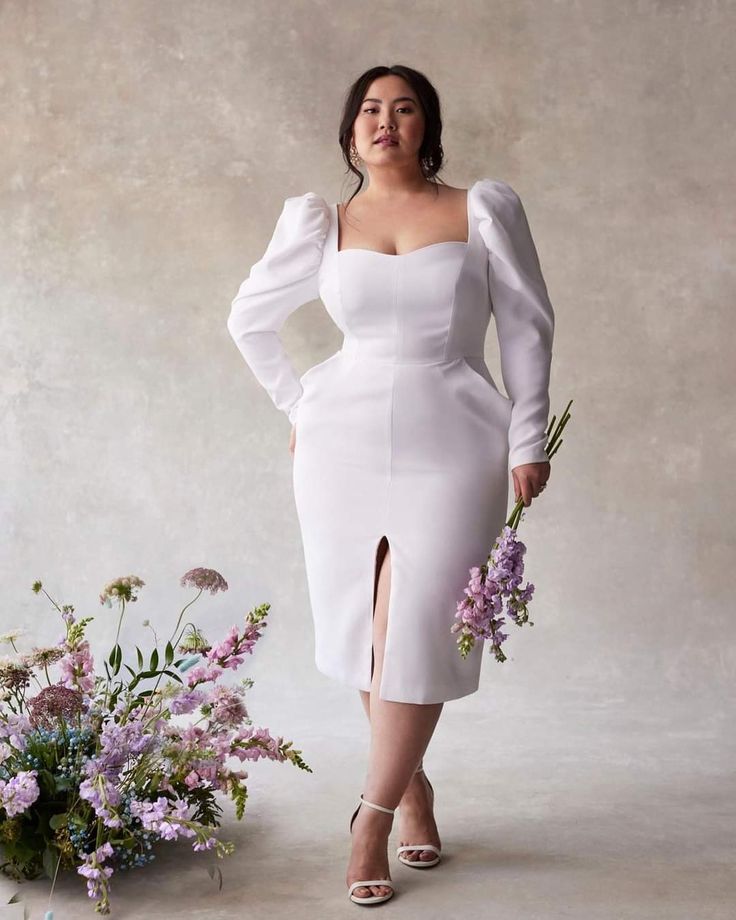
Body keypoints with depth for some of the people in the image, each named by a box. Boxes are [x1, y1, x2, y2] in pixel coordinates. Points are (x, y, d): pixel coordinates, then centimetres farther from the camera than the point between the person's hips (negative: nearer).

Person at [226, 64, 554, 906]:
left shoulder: (484, 211, 4)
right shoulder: (320, 225, 8)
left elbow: (527, 329, 4)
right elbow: (250, 319, 19)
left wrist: (528, 443, -1)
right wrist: (298, 405, 13)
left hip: (451, 448, -2)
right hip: (345, 443, 2)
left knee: (417, 636, -6)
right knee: (365, 629, 5)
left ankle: (373, 816, 9)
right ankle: (412, 787, 26)